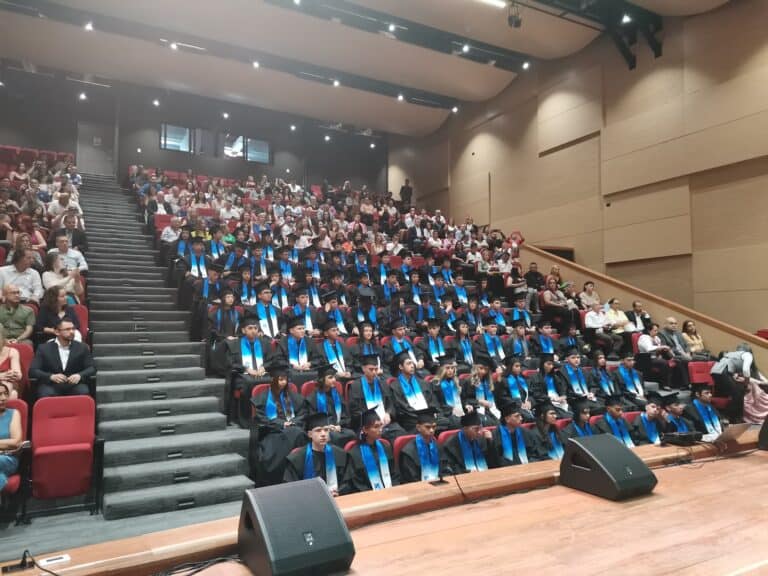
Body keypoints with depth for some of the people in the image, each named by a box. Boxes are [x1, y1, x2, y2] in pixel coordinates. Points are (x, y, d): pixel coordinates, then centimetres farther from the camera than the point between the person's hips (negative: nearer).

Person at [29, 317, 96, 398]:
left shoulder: (82, 347, 10)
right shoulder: (44, 348, 7)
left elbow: (92, 368, 4)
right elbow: (33, 370, 0)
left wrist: (80, 375, -18)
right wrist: (51, 376, -19)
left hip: (74, 385, 1)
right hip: (51, 386, -1)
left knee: (83, 392, -31)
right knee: (46, 395, -33)